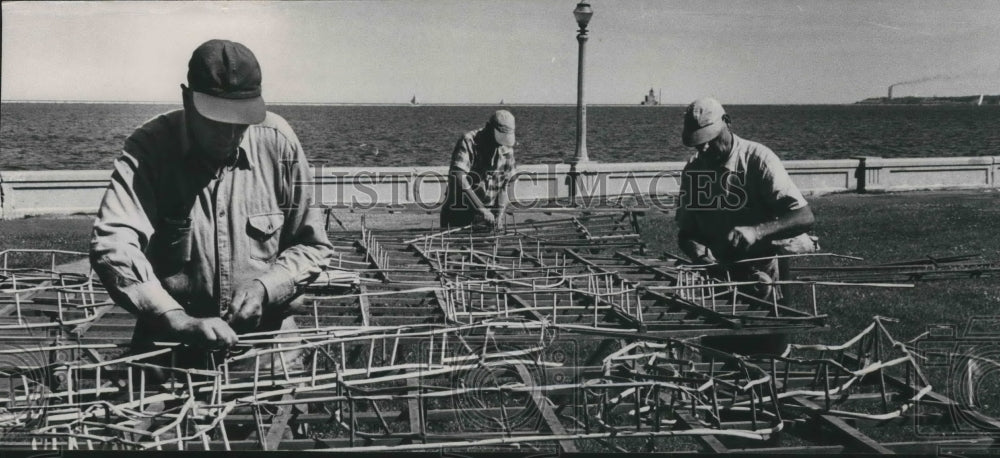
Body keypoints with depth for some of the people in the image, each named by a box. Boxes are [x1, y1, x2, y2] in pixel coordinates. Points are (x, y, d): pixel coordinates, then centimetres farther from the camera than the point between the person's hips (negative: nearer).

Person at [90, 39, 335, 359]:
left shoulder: (278, 143, 0)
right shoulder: (149, 149, -7)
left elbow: (312, 247, 9)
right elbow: (112, 246, -20)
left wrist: (265, 287, -9)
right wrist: (179, 321, -31)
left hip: (268, 341, 1)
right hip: (170, 345, -1)